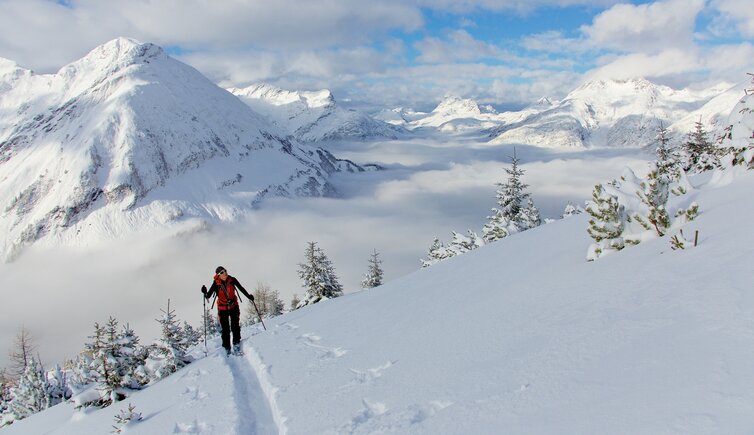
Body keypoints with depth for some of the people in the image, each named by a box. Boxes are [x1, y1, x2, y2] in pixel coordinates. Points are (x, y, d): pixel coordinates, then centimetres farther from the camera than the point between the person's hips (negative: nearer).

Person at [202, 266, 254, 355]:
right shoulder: (216, 284, -13)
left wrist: (248, 296, -2)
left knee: (235, 325, -5)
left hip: (234, 306, 1)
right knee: (225, 329, 2)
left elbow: (241, 288, 3)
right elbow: (208, 296, -13)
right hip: (222, 308, -1)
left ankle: (236, 343, 7)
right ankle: (226, 347, 11)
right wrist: (205, 293, -34)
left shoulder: (232, 280, -11)